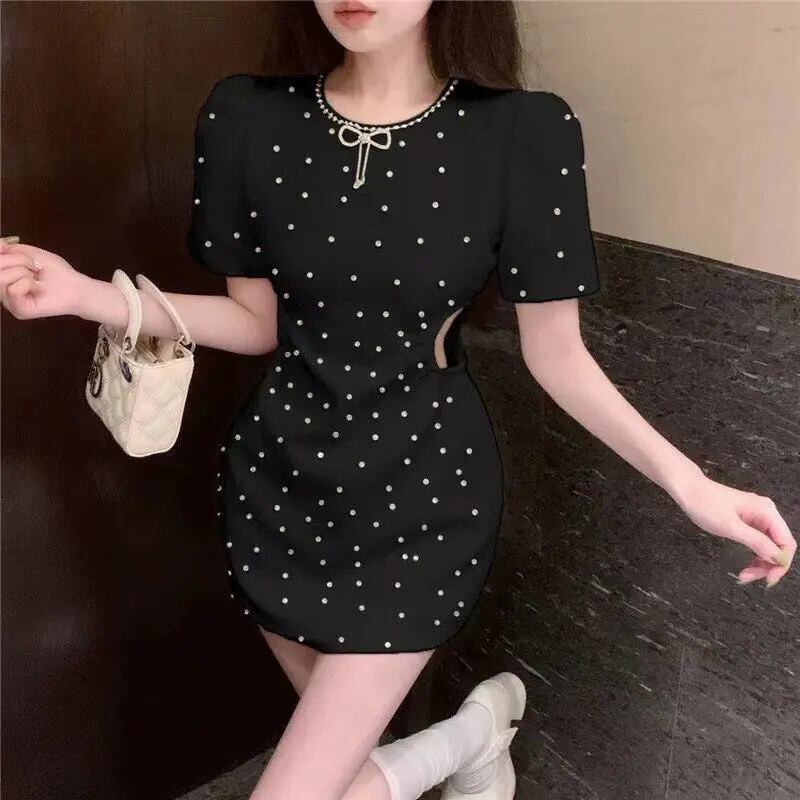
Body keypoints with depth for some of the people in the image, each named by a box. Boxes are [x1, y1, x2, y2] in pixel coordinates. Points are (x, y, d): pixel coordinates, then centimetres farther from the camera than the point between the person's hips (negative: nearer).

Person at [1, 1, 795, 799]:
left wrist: (686, 480, -18)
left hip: (422, 484, -3)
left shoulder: (524, 134, -14)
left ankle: (474, 729, 24)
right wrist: (86, 295, -12)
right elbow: (257, 322, 0)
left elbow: (555, 352, -8)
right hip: (279, 476, 4)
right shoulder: (247, 117, -7)